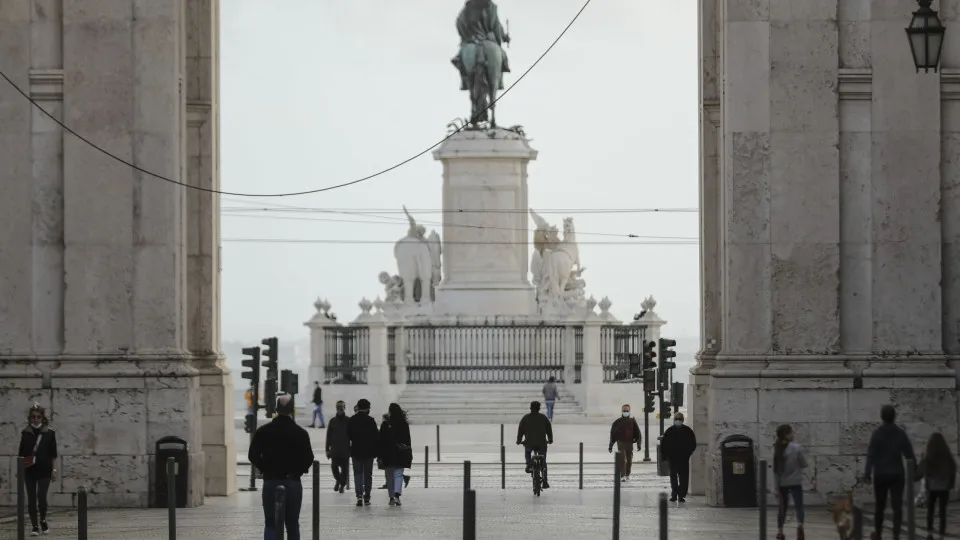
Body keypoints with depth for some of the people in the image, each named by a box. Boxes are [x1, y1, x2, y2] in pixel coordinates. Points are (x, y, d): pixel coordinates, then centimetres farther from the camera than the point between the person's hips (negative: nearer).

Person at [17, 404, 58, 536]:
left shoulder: (49, 433, 2)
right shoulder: (25, 433, 6)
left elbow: (53, 454, 4)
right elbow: (21, 453, 10)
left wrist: (54, 469, -1)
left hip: (44, 470, -2)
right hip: (29, 471, 2)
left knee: (41, 496, -11)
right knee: (31, 498, 1)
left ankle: (43, 521, 13)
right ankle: (35, 526, 9)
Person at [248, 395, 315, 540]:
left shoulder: (263, 431, -2)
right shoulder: (300, 433, -5)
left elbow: (253, 456, -2)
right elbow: (308, 459, -6)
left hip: (270, 481, 0)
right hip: (293, 482, 0)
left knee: (270, 524, 0)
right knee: (292, 524, 11)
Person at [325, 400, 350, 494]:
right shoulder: (333, 421, 6)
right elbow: (329, 436, 8)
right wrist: (327, 449, 4)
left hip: (345, 450, -1)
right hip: (335, 450, 1)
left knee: (344, 468, 1)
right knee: (334, 466, -8)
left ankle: (342, 484, 18)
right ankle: (338, 480, 19)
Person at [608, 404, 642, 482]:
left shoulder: (633, 421, 5)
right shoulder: (617, 422, 3)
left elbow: (637, 432, 7)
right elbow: (613, 434, 7)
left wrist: (638, 443, -1)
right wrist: (610, 445, 6)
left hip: (630, 443, 2)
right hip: (621, 443, -2)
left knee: (629, 460, 7)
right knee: (622, 459, -12)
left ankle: (627, 475, 23)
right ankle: (622, 476, -13)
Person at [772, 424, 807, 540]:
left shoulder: (777, 449, -2)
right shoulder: (797, 448, -12)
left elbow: (775, 470, 0)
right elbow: (804, 464, -2)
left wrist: (777, 487, 5)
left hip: (781, 483, 3)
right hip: (795, 482, -3)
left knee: (782, 507, 14)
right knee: (799, 505, 1)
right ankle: (800, 525, -26)